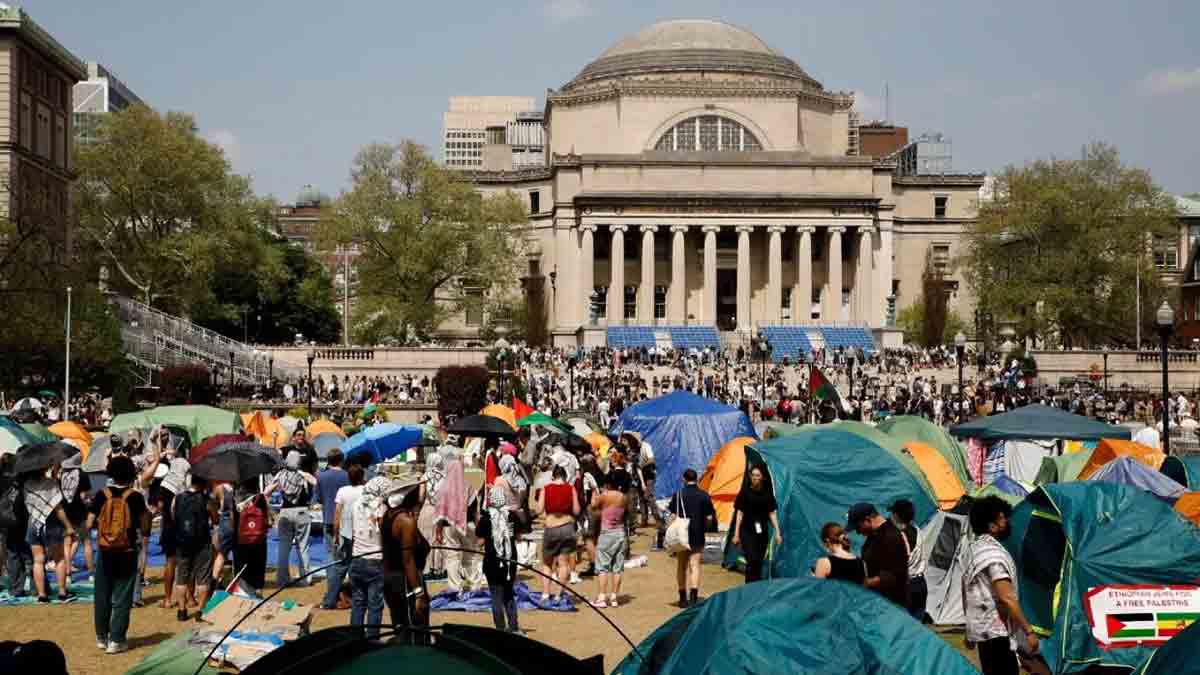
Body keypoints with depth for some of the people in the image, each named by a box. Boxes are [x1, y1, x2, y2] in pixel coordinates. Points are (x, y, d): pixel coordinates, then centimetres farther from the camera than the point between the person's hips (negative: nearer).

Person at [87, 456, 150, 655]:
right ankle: (115, 640, 2)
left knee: (102, 596, 15)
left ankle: (101, 637, 23)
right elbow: (144, 527, -7)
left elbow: (89, 524, -4)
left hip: (105, 552, 2)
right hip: (127, 553, -2)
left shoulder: (102, 495, -5)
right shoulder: (135, 497, -8)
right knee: (122, 599, 5)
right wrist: (144, 533, 15)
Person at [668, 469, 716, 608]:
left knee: (681, 566, 12)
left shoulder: (678, 495, -5)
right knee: (695, 565, 1)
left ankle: (683, 598, 18)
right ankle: (694, 597, -14)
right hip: (698, 536, 0)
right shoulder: (704, 495, -1)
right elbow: (709, 518, 0)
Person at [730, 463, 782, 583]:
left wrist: (777, 533, 6)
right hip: (747, 531, -3)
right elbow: (739, 513, 1)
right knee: (752, 560, -16)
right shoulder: (745, 492, -2)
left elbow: (772, 514, 10)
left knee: (759, 563, 8)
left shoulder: (767, 493, 6)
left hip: (762, 532, 3)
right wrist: (736, 534, -1)